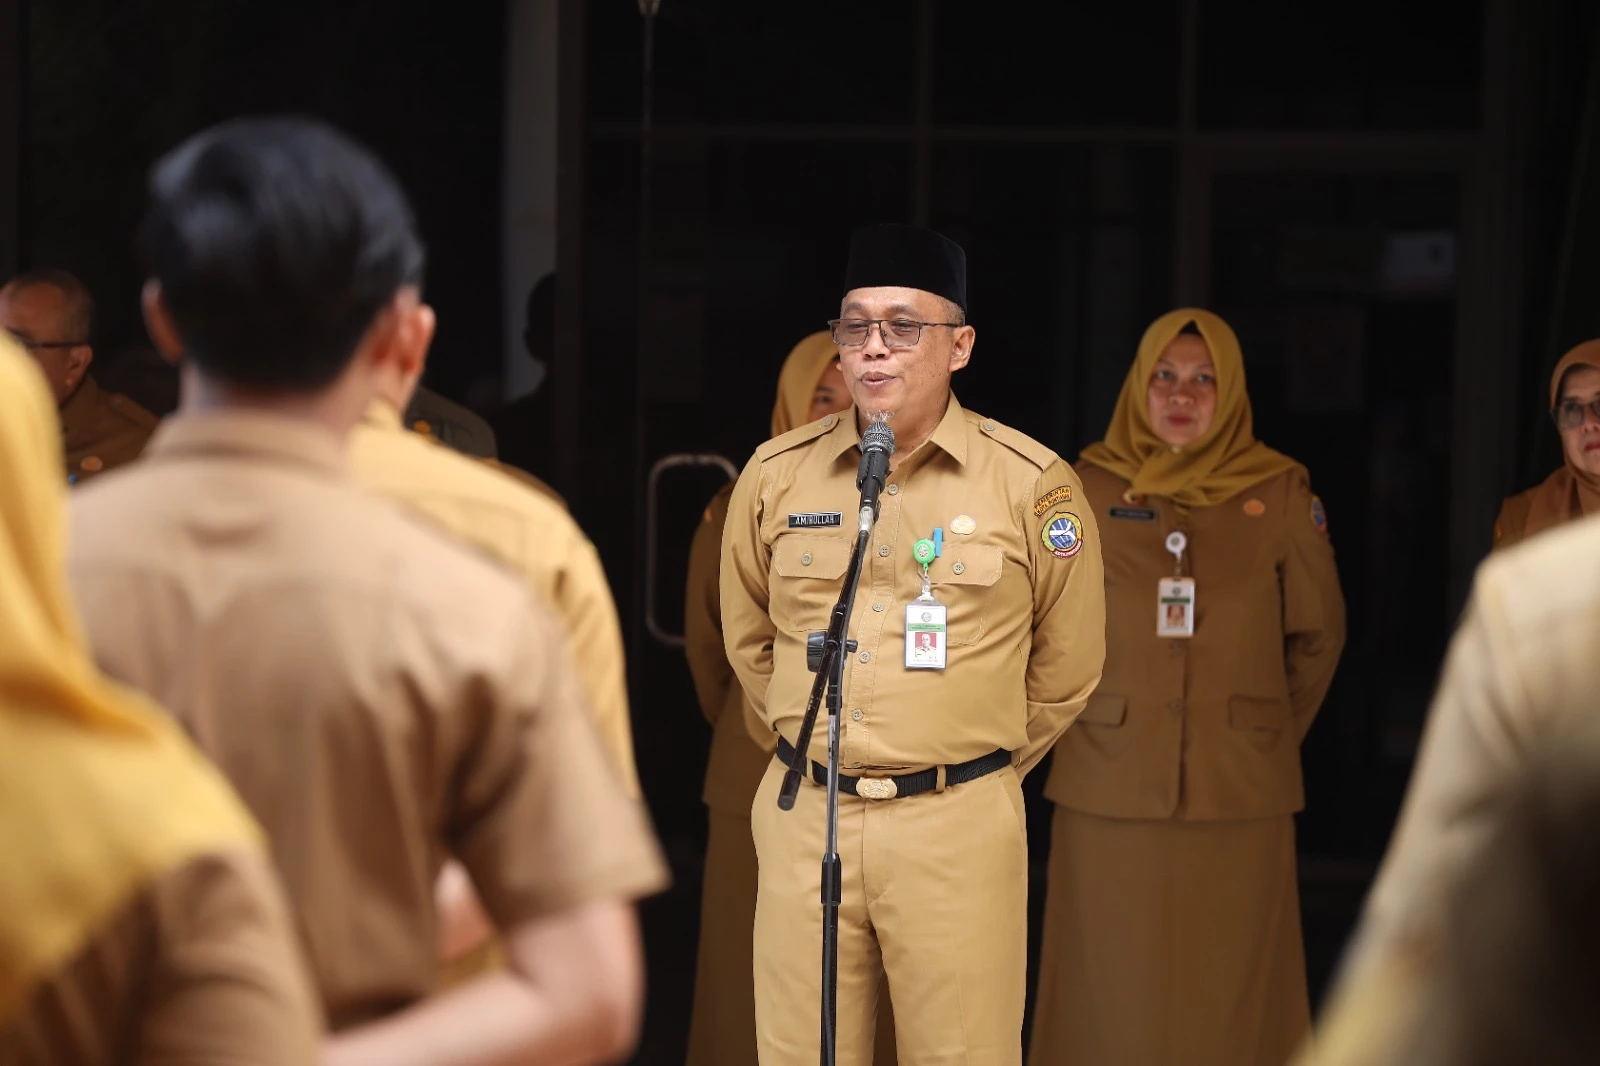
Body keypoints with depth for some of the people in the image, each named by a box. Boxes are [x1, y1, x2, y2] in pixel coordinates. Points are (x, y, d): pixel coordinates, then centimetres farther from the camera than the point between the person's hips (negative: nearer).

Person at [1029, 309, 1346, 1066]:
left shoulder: (1281, 493, 3)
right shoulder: (1088, 488, 4)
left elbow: (1319, 634, 12)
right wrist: (1087, 718, 10)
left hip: (1238, 793, 0)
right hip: (1110, 788, 0)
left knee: (1229, 998, 1)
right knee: (1115, 997, 1)